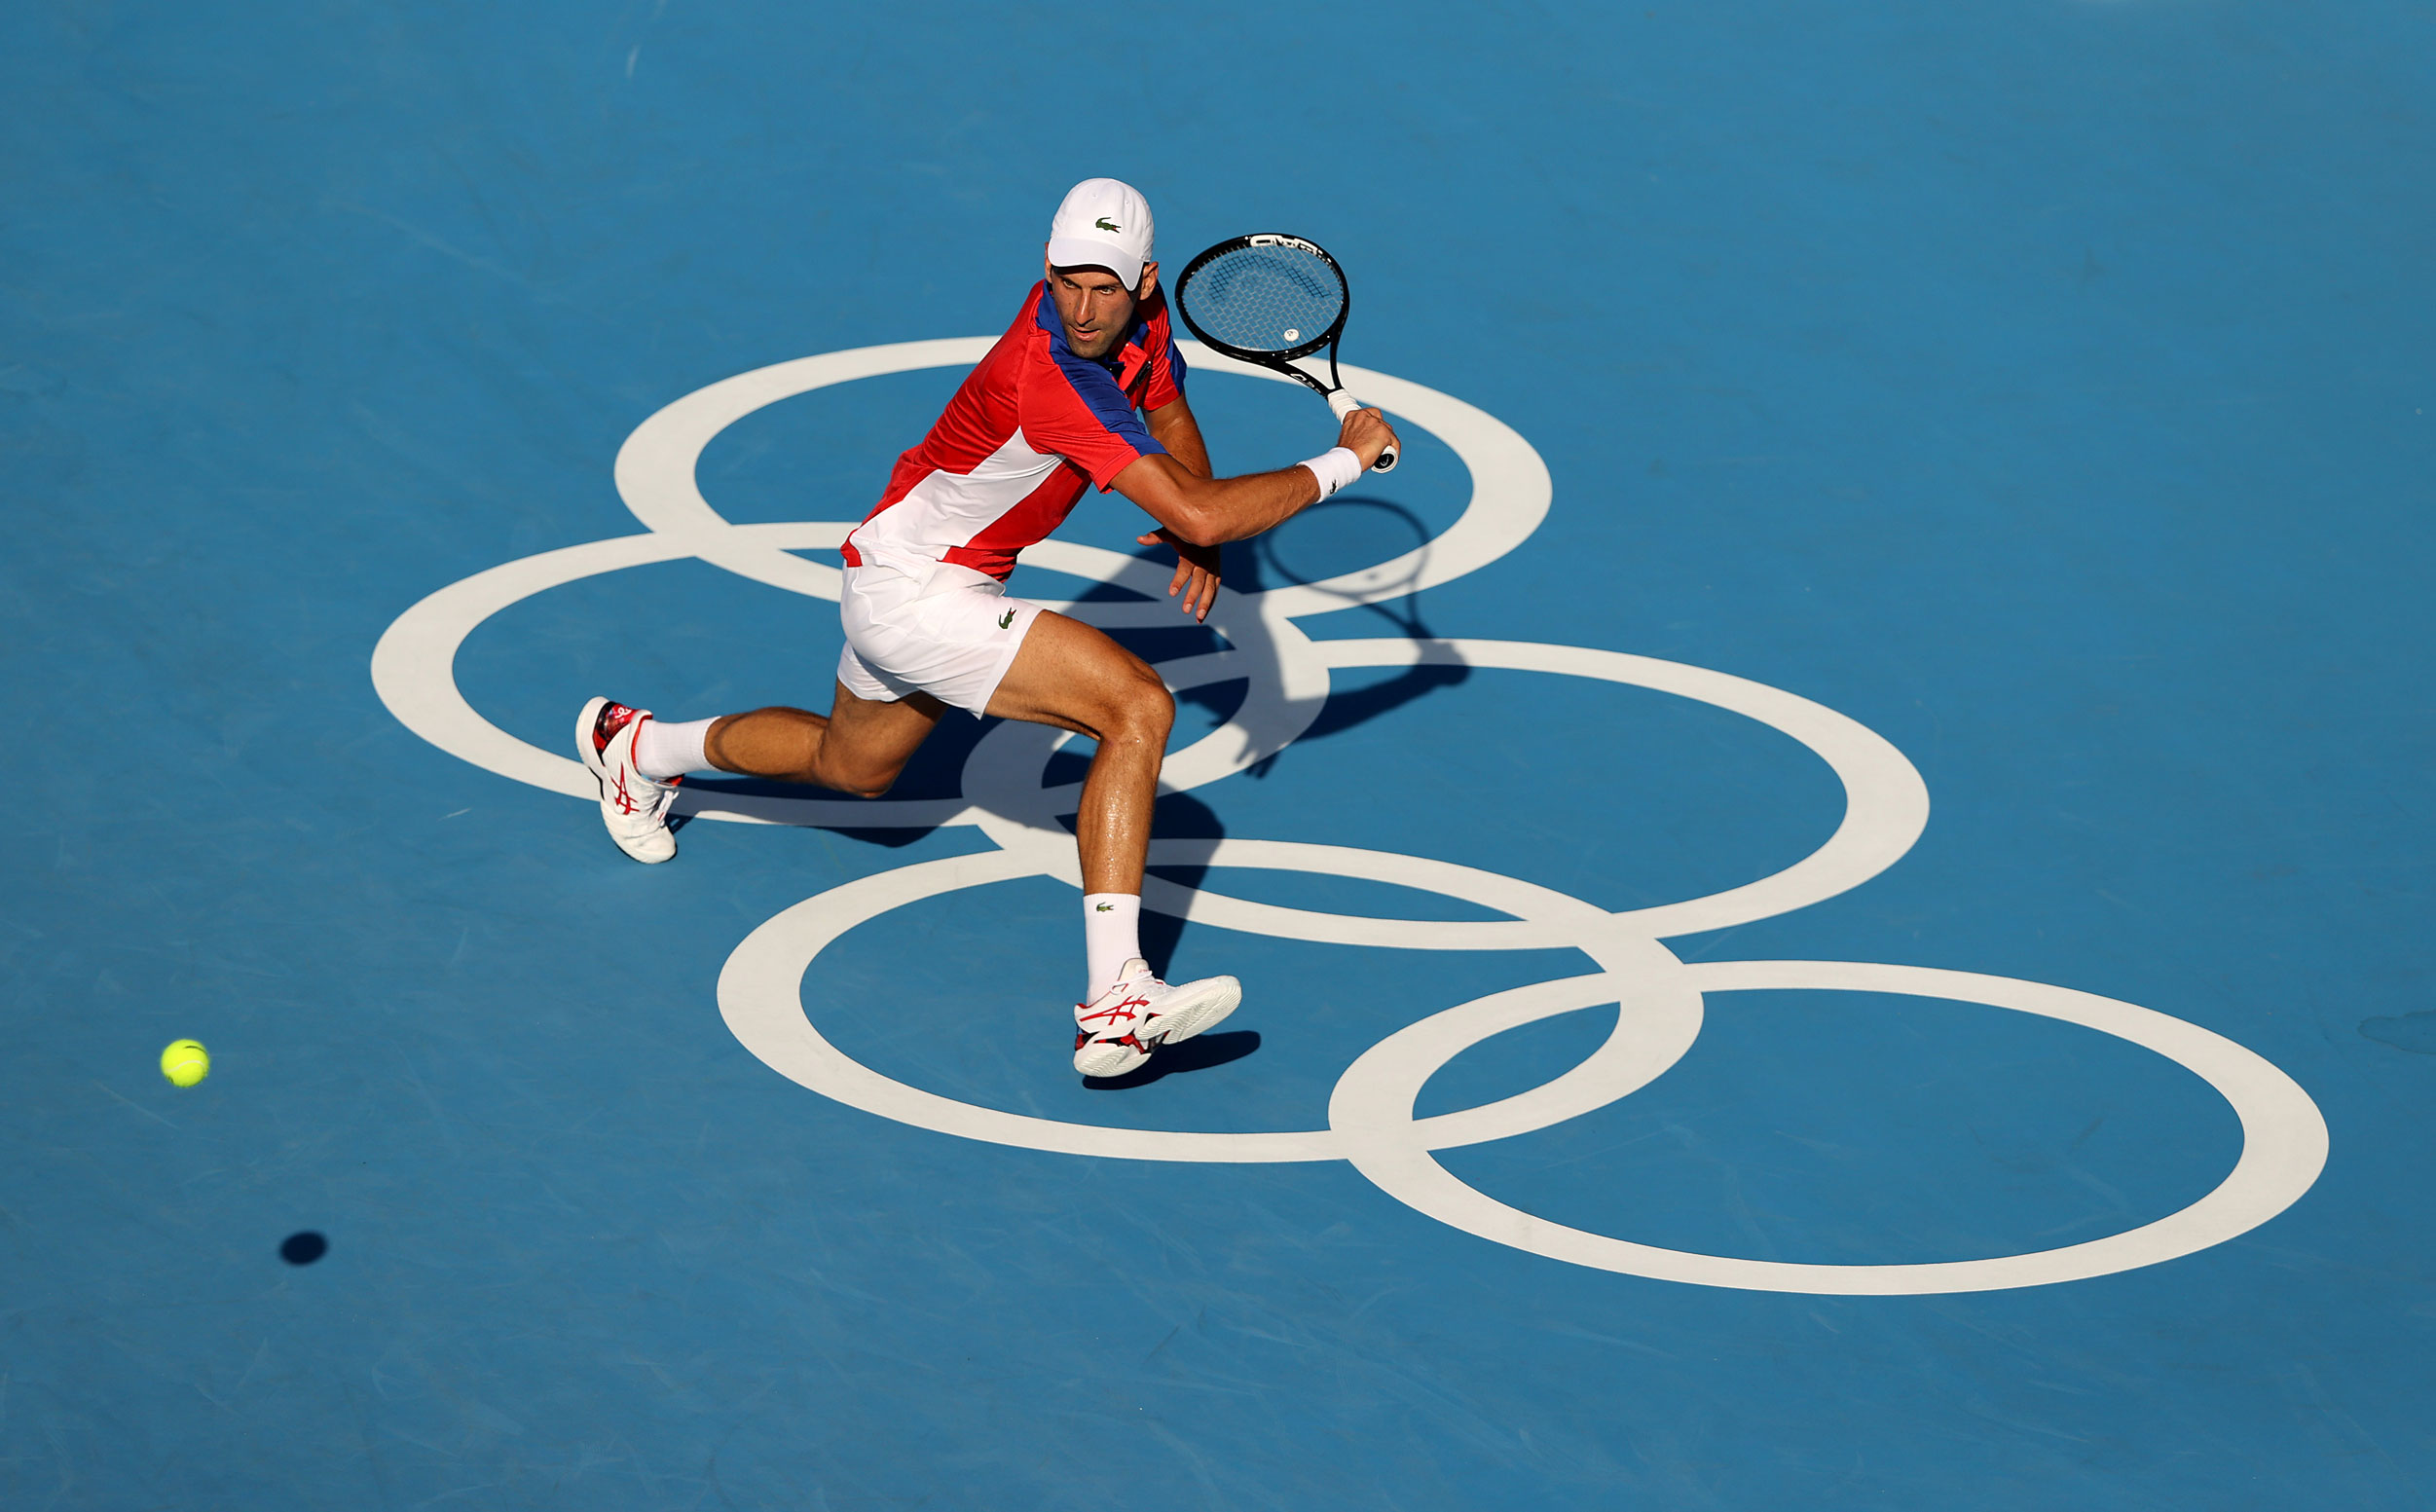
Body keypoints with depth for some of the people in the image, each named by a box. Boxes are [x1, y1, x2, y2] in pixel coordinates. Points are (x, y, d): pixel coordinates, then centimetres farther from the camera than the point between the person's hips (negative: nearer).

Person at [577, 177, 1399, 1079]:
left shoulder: (1142, 313, -8)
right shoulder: (1054, 378, -34)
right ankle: (1113, 1003, -30)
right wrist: (1343, 462, -27)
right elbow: (1200, 514, -37)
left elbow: (1170, 417, 14)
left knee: (853, 768, 34)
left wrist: (1196, 542, -4)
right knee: (1137, 707, -24)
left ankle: (638, 748, 57)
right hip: (914, 592, -10)